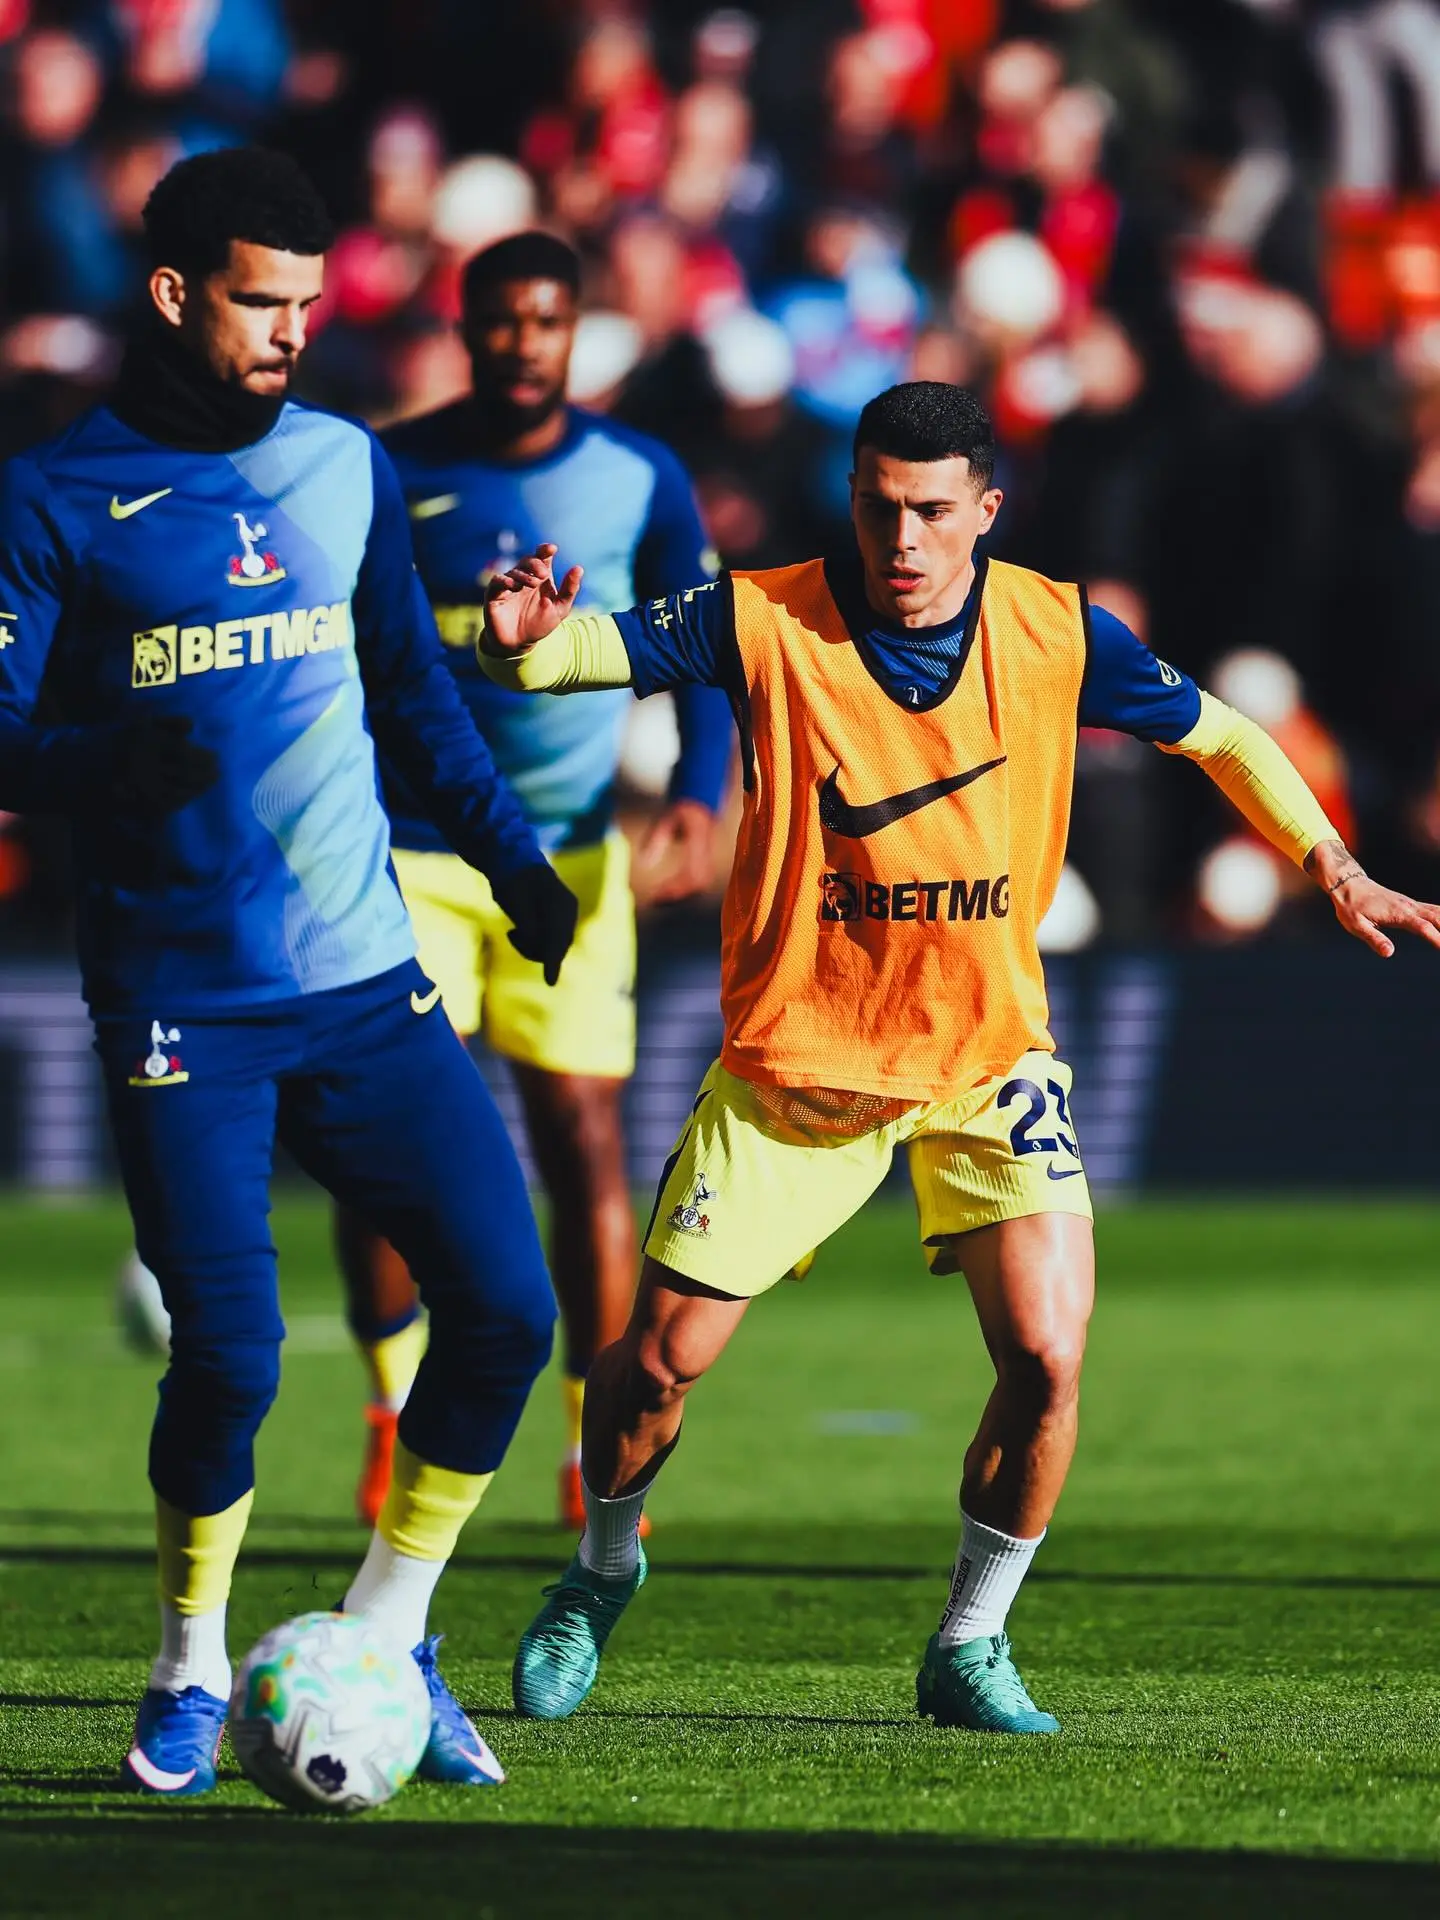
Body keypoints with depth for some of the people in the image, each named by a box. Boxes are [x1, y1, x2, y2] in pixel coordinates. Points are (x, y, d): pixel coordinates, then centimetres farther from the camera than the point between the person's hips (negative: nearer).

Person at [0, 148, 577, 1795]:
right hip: (182, 1011, -5)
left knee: (503, 1305, -6)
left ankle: (387, 1639, 13)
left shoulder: (345, 468, 11)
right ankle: (190, 1674, 13)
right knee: (228, 1354, -12)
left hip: (368, 983, 5)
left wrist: (516, 861, 17)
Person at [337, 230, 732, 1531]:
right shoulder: (391, 474, -3)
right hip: (410, 853, -1)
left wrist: (698, 799, -10)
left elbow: (701, 651, 4)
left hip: (573, 858, 1)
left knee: (585, 1141, -4)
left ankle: (597, 1447, 5)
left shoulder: (639, 479, 0)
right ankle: (395, 1412, 9)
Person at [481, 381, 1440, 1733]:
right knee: (659, 1357, 1)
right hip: (797, 1053, -1)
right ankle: (602, 1573, 32)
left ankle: (969, 1648, 7)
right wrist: (521, 644, -42)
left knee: (1046, 1362, -14)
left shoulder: (1056, 635, -8)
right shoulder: (766, 622, -13)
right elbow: (596, 650, -18)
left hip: (990, 1059, 1)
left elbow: (1213, 736, 7)